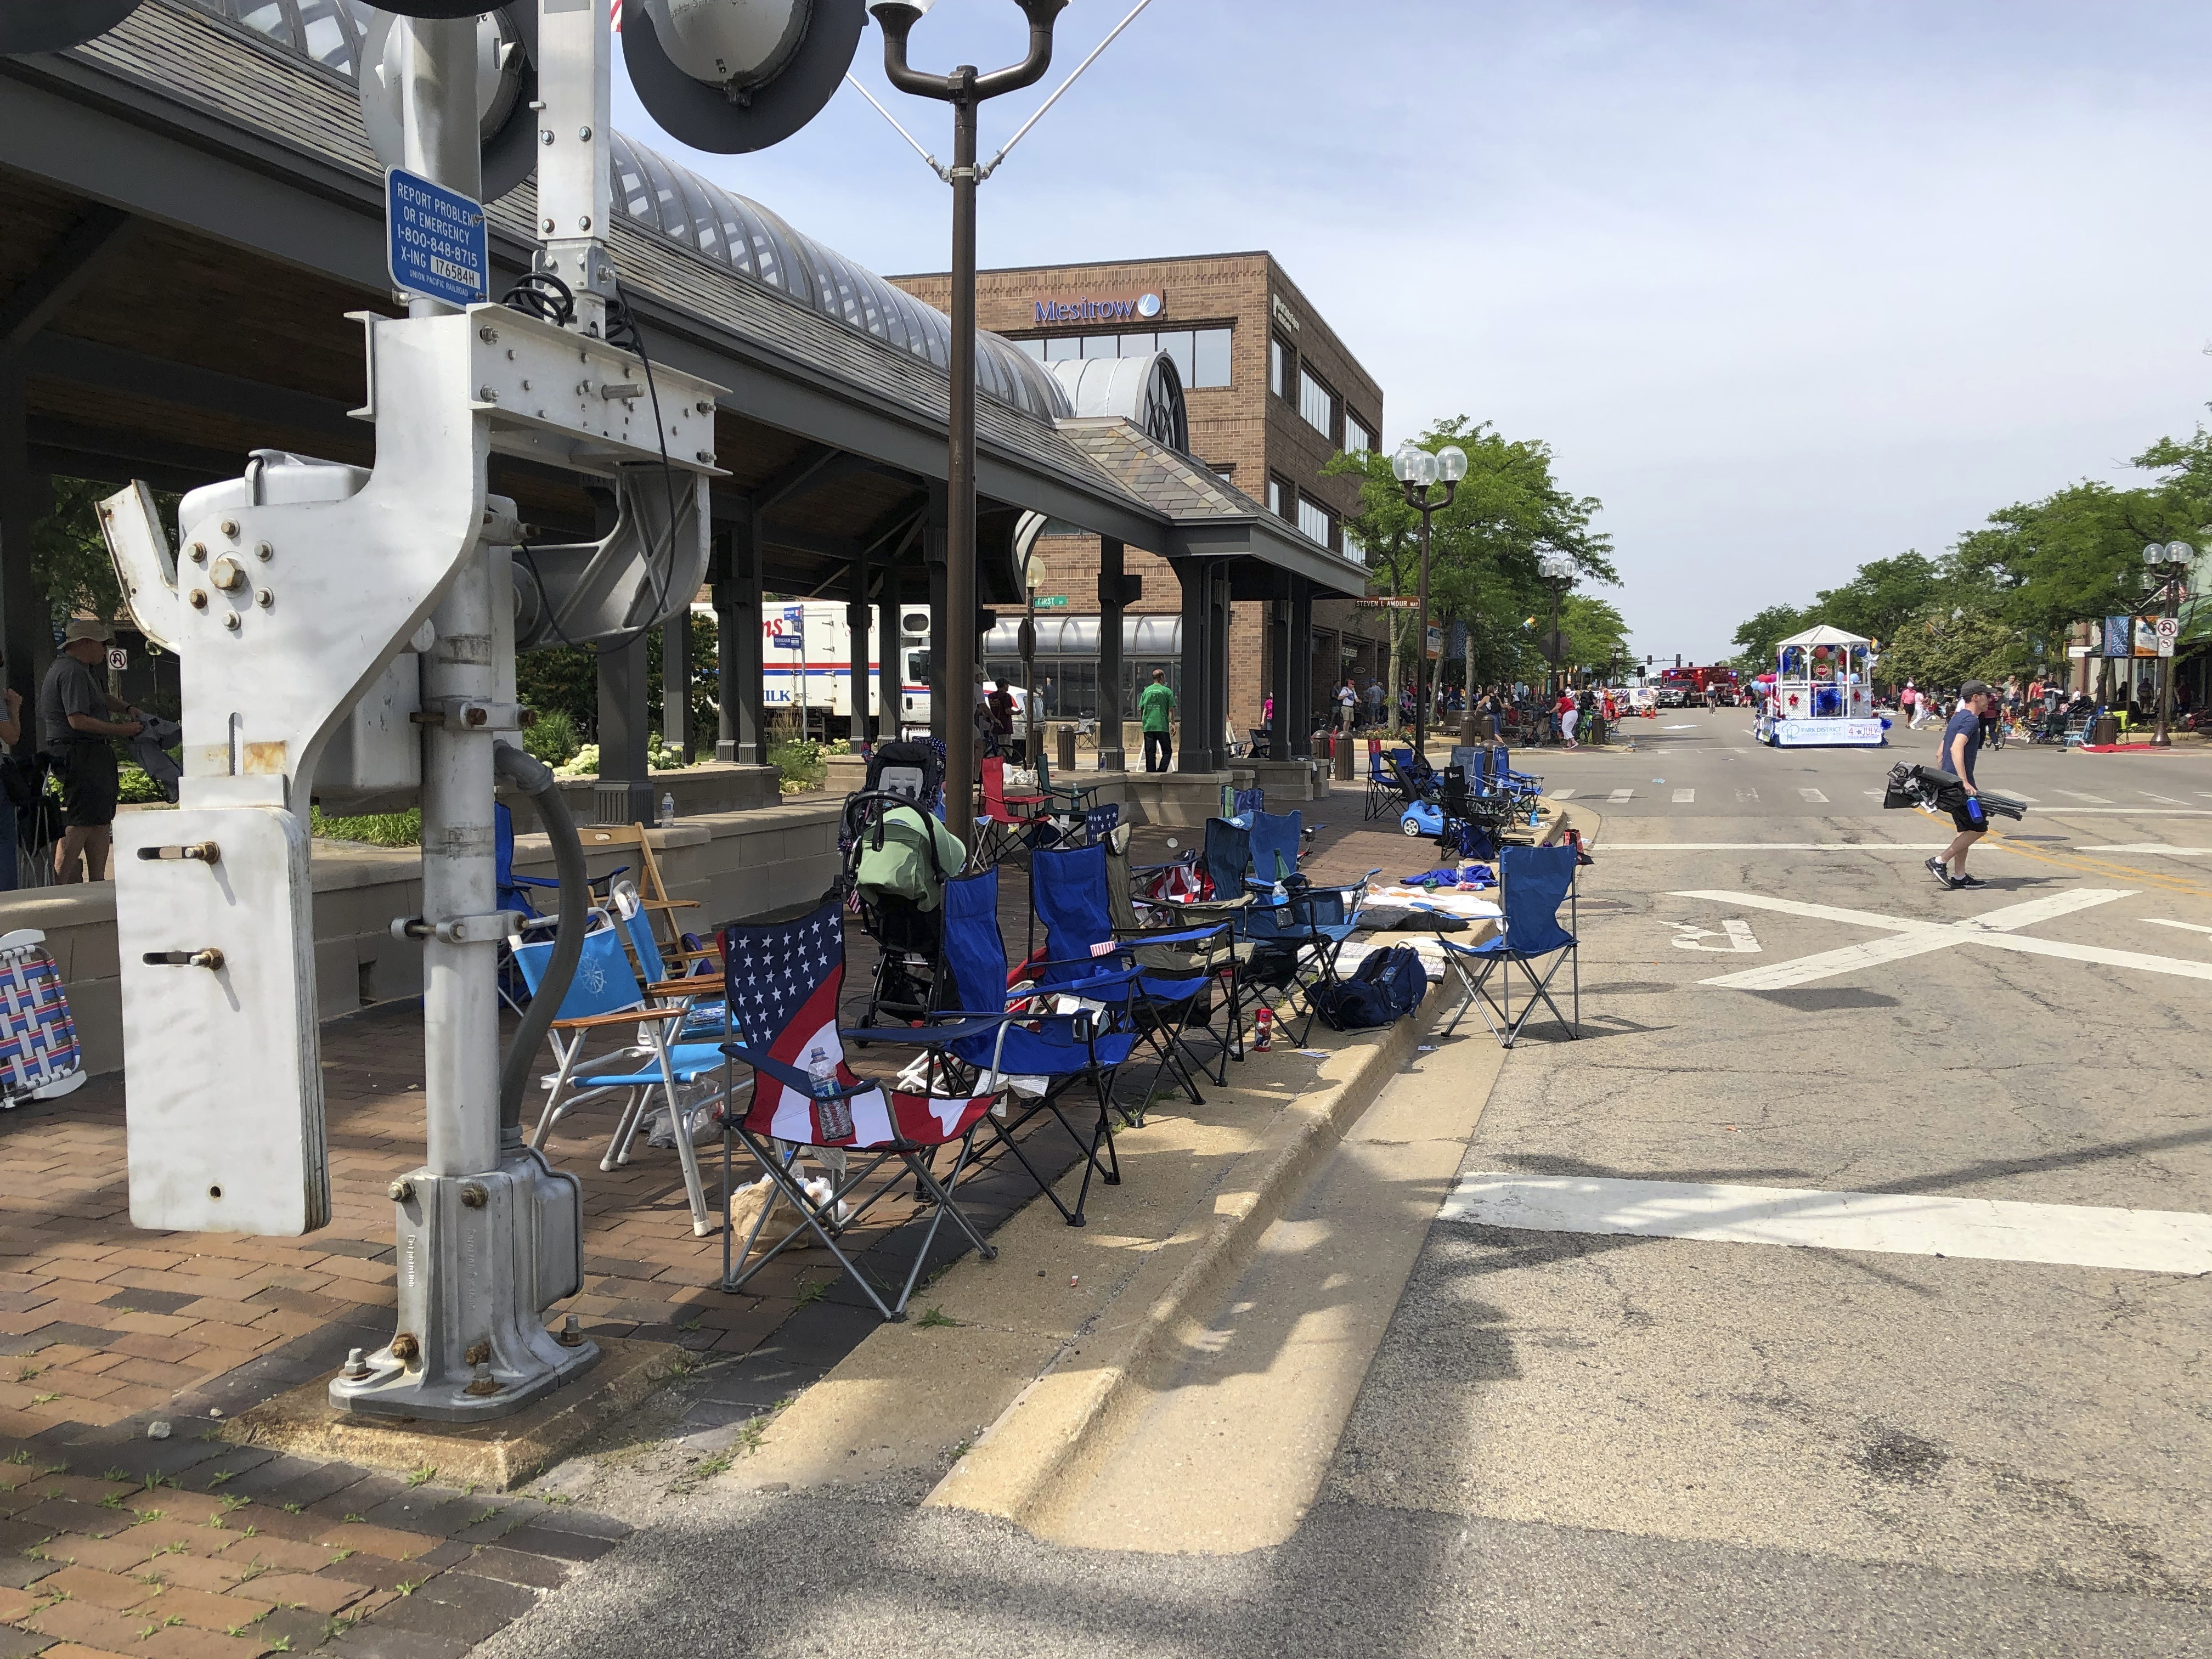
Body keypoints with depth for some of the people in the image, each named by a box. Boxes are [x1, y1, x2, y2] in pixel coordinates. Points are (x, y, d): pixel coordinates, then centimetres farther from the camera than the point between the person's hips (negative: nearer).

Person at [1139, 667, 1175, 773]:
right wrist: (1173, 724, -1)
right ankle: (1161, 772, -9)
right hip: (1162, 726, -3)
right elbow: (1171, 710, -5)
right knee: (1167, 752, 5)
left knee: (1150, 753, 7)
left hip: (1148, 727, 4)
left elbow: (1140, 709, 11)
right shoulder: (1167, 691, -1)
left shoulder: (1146, 691, 9)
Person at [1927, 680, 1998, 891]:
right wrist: (1964, 782, -31)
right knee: (1979, 828, -5)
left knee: (1966, 829, 12)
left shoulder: (1957, 718, 19)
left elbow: (1942, 752, 24)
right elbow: (1956, 749, -26)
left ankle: (1959, 876, 13)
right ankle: (1940, 861, -6)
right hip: (1959, 784, -10)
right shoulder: (1971, 720, -12)